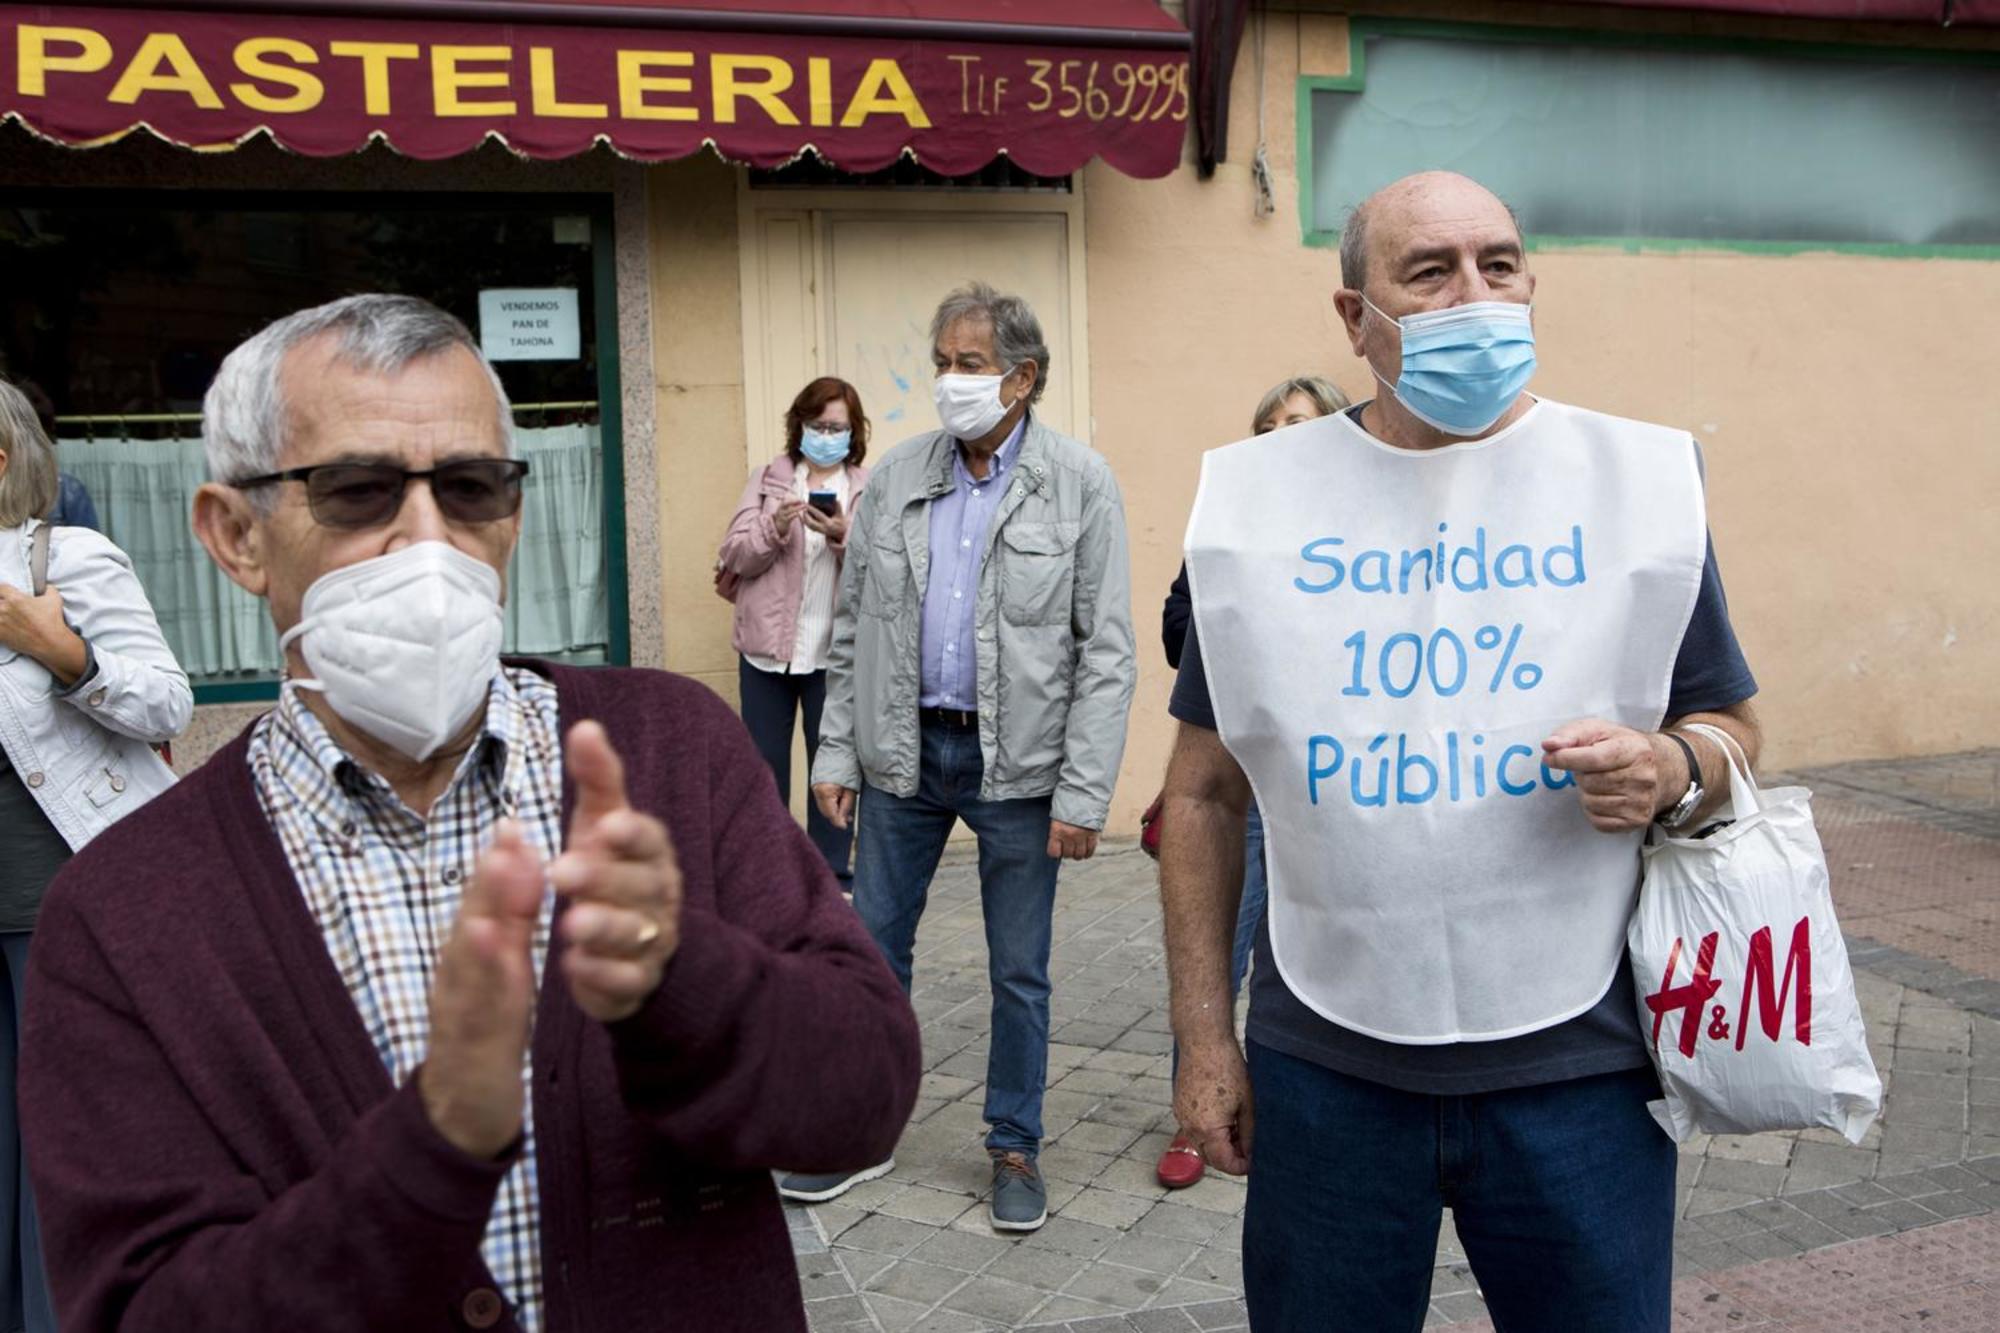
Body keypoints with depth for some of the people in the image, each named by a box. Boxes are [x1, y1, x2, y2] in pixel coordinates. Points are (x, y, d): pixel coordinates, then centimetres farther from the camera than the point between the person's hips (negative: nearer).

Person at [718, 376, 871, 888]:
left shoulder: (869, 490, 4)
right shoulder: (767, 479, 8)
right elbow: (734, 557, -1)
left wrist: (843, 538, -24)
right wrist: (774, 529, -18)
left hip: (834, 649, -1)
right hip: (766, 646, 1)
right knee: (763, 764, 8)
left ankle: (831, 874, 18)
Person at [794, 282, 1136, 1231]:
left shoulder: (1079, 484, -6)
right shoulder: (897, 476, 4)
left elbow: (1106, 651, -8)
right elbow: (853, 628, 9)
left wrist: (1084, 794, -13)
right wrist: (836, 753, 4)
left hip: (1016, 761, -3)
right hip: (902, 752, 4)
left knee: (1019, 971, 9)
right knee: (873, 946, 11)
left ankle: (1015, 1146, 27)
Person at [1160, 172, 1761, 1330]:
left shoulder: (1639, 478, 0)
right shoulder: (1258, 498, 0)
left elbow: (1733, 728, 9)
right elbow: (1207, 791, 4)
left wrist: (1673, 775, -15)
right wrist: (1204, 1034, 2)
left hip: (1579, 1062, 0)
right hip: (1325, 1063, 1)